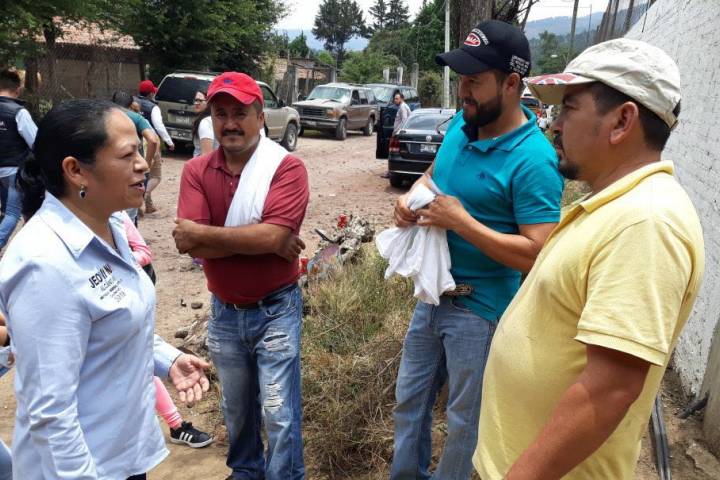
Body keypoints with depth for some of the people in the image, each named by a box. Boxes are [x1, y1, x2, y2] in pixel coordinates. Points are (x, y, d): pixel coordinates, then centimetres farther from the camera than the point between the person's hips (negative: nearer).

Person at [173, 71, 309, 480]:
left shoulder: (286, 167, -14)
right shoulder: (196, 171, -4)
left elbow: (273, 235, -27)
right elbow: (189, 243, -16)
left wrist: (202, 233, -18)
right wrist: (262, 241, -22)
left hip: (275, 310, -4)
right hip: (224, 312, 5)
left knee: (279, 414, 4)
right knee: (236, 409, 23)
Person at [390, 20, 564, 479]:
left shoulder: (533, 160, -23)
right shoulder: (461, 124, 0)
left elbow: (538, 256, -26)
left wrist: (460, 220, -26)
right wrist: (410, 197, -4)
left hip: (480, 309, -8)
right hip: (433, 294, 8)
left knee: (465, 419, 15)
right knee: (410, 399, 23)